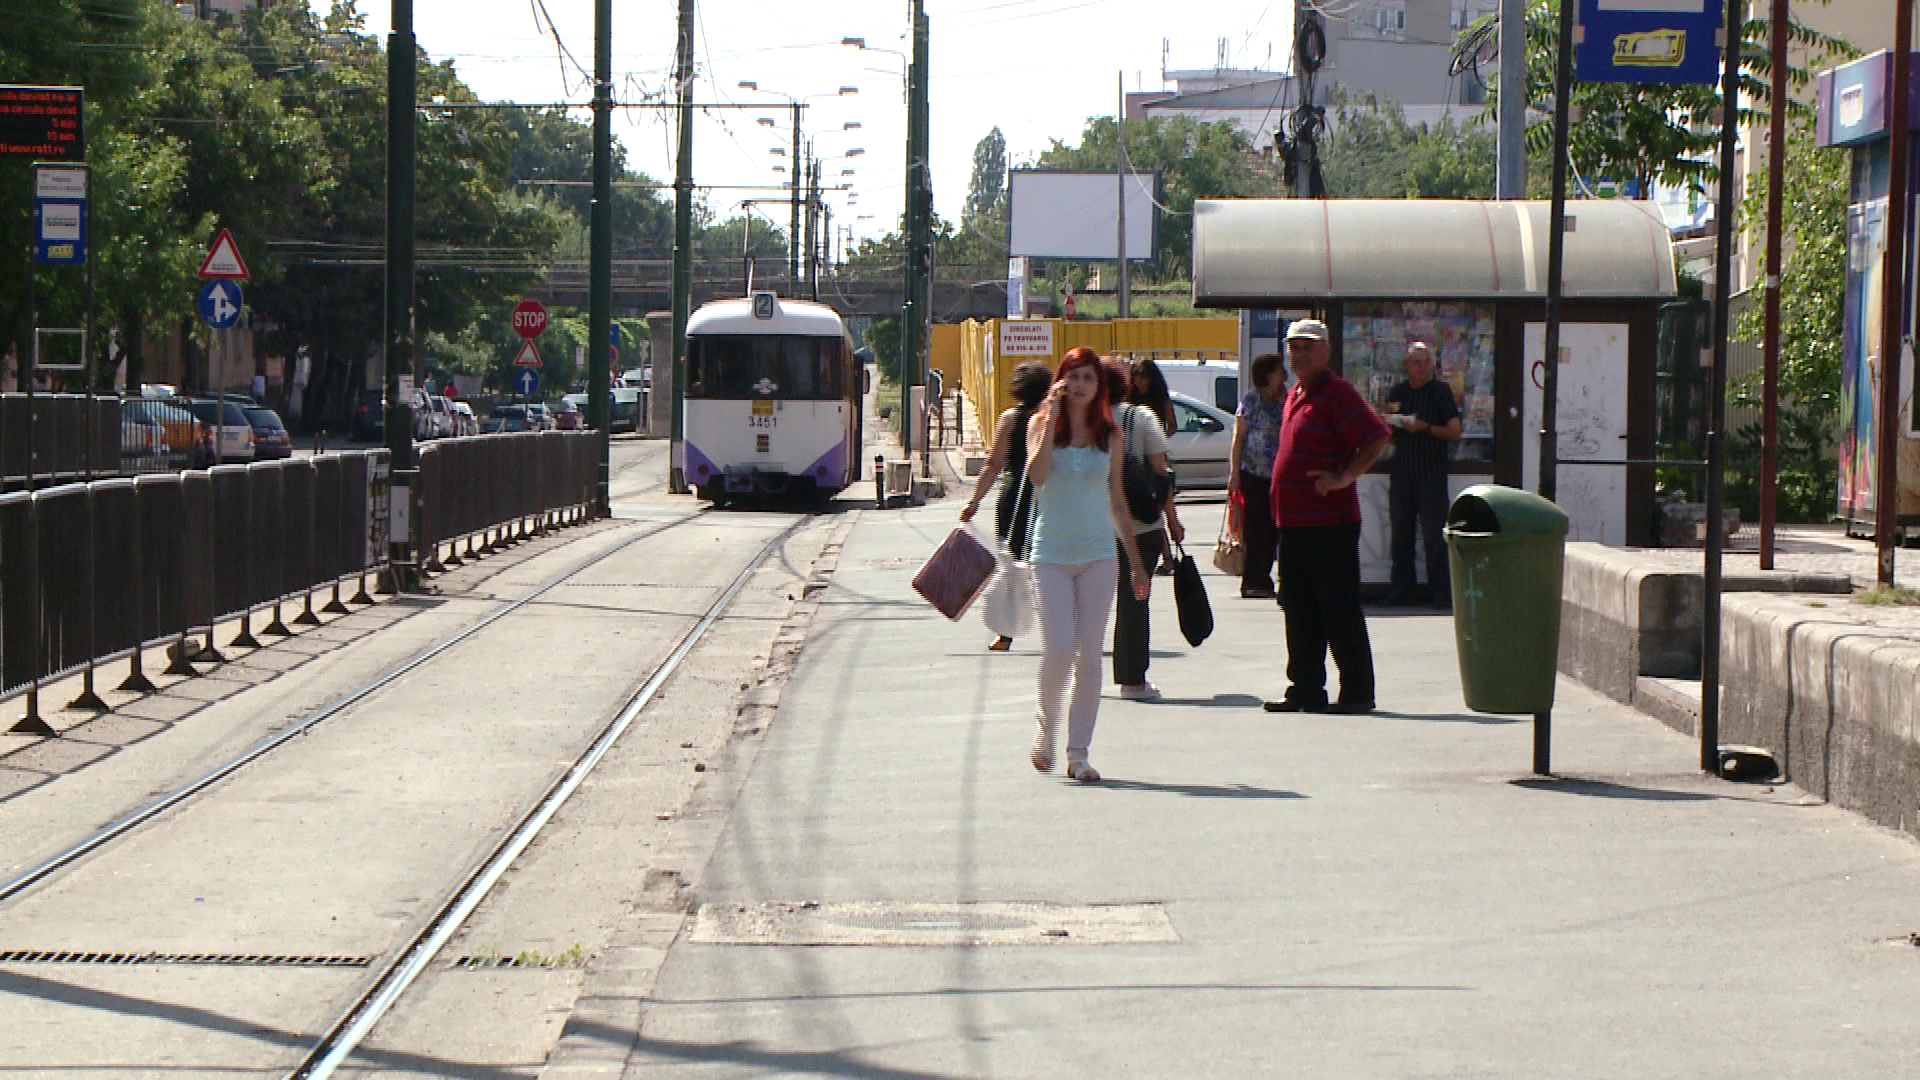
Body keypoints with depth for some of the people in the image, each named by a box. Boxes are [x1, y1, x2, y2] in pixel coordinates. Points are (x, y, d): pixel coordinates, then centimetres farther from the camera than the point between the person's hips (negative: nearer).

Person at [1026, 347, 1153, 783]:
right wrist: (1053, 419, -17)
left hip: (1099, 554, 2)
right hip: (1052, 553, -2)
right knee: (1059, 651, -10)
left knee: (1090, 655, 0)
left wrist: (1136, 561, 15)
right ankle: (1047, 728, 16)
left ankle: (1078, 751, 6)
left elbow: (1117, 501, 15)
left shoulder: (1109, 435, 8)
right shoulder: (1042, 424, 2)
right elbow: (1036, 475, -18)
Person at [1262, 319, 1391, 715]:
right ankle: (1306, 690, 17)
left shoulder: (1336, 394, -10)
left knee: (1340, 611, -5)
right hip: (1294, 521, 9)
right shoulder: (1296, 396, 18)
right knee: (1300, 610, 11)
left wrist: (1345, 478, -22)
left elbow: (1377, 437, -19)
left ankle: (1357, 692, 0)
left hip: (1329, 522, -9)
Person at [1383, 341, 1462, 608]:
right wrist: (1388, 425, -2)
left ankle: (1441, 592, -1)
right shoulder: (1397, 393, 12)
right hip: (1401, 473, 4)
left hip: (1431, 474, -4)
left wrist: (1426, 427, -16)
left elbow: (1455, 433, -4)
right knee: (1401, 534, 5)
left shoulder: (1441, 391, 0)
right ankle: (1401, 589, 11)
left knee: (1434, 536, -5)